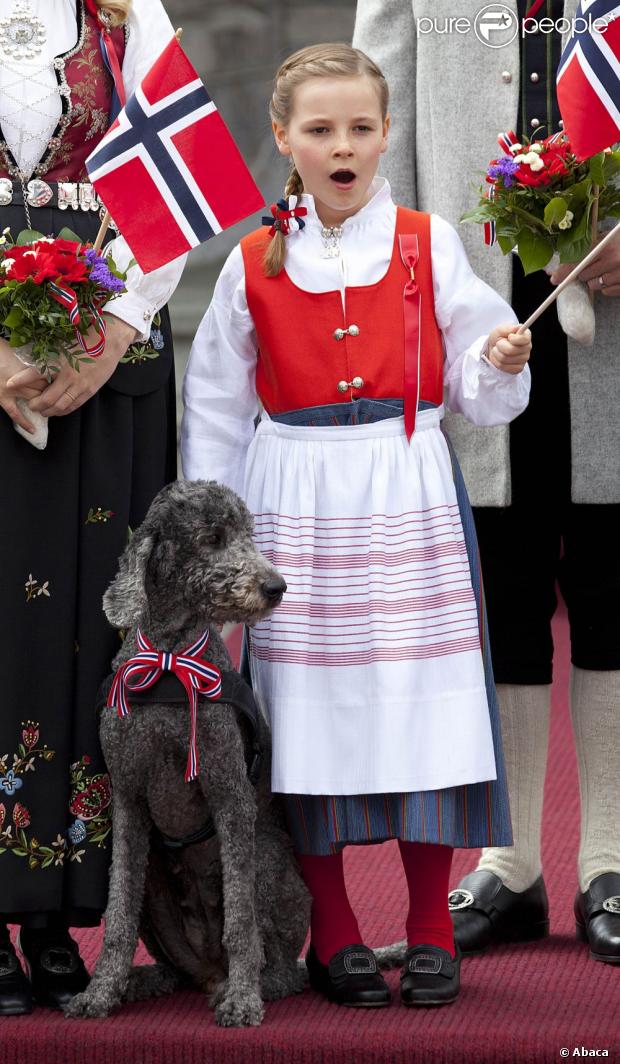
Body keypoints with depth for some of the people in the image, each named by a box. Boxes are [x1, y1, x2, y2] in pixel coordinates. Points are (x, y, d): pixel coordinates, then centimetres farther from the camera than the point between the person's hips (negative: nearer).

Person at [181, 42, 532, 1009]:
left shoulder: (428, 246, 5)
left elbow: (477, 390, 6)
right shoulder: (253, 265, 6)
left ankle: (430, 930, 10)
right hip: (297, 507, 0)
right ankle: (333, 936, 12)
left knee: (420, 703, -3)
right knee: (311, 708, 0)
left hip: (408, 494, 0)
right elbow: (216, 410, 11)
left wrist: (503, 365, -16)